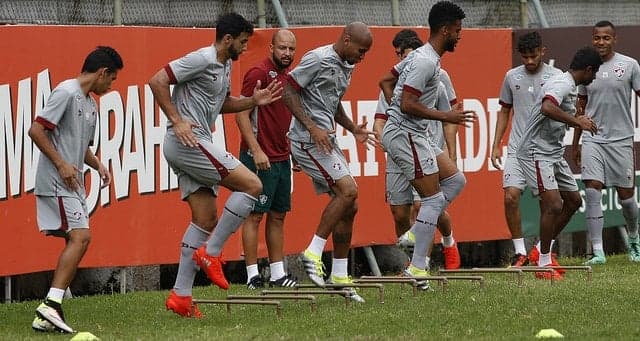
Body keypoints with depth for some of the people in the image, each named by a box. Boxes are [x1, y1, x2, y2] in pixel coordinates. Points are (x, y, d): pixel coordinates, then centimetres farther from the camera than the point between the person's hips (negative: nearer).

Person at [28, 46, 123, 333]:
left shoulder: (90, 105, 20)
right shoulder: (67, 92, -10)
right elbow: (36, 130, -16)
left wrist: (97, 165, 11)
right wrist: (61, 165, -19)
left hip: (73, 184, 10)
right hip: (56, 182, -10)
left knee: (76, 241, 5)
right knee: (80, 237, -19)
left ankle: (47, 317, 5)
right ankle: (51, 304, -23)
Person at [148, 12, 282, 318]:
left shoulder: (225, 66, 18)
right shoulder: (202, 60, -12)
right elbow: (157, 81, -17)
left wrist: (252, 101, 17)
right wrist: (176, 121, -20)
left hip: (195, 145, 10)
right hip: (187, 141, -10)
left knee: (206, 220, 7)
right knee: (252, 185, -12)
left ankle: (181, 295, 7)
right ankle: (211, 253, -7)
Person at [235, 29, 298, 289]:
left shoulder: (288, 76, 13)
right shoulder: (259, 73, -11)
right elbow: (242, 114, -15)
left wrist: (294, 150, 18)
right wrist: (256, 150, -21)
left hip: (282, 158, 8)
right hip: (260, 158, -8)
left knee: (278, 216, 10)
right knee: (255, 214, -5)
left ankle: (278, 274, 15)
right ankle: (253, 275, -4)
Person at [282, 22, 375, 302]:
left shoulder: (345, 66, 16)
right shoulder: (318, 59, -13)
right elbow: (288, 91, -15)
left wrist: (353, 129, 15)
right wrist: (313, 128, -20)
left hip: (327, 140, 10)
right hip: (308, 140, -10)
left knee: (348, 207, 6)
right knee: (348, 190, -20)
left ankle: (339, 276, 11)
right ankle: (313, 253, -14)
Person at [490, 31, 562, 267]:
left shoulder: (556, 76, -1)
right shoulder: (512, 77, 8)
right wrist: (496, 145, 12)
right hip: (518, 148, 2)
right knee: (510, 196, -10)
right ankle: (520, 252, 0)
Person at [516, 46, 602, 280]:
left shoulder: (571, 87, 15)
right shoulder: (562, 84, -18)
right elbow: (547, 107, -38)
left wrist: (577, 121, 17)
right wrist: (577, 121, -32)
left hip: (554, 153, 11)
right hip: (536, 153, -11)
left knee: (573, 200, 15)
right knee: (553, 205, -17)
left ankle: (541, 251, 25)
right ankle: (544, 264, -7)